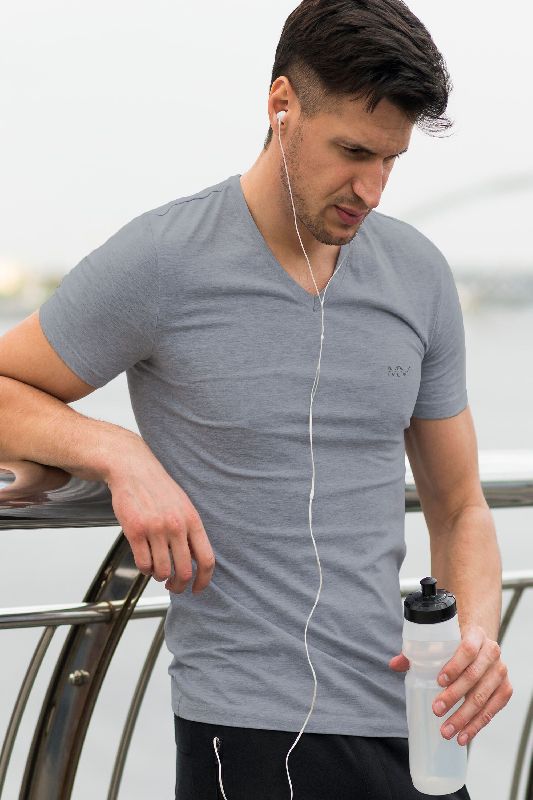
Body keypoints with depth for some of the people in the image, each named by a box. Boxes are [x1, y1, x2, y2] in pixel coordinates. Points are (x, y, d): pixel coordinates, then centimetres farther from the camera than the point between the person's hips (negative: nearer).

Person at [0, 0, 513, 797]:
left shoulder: (419, 274, 6)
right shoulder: (161, 262, -9)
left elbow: (460, 510, 13)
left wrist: (477, 632, -6)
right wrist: (121, 455, -17)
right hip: (251, 730, -5)